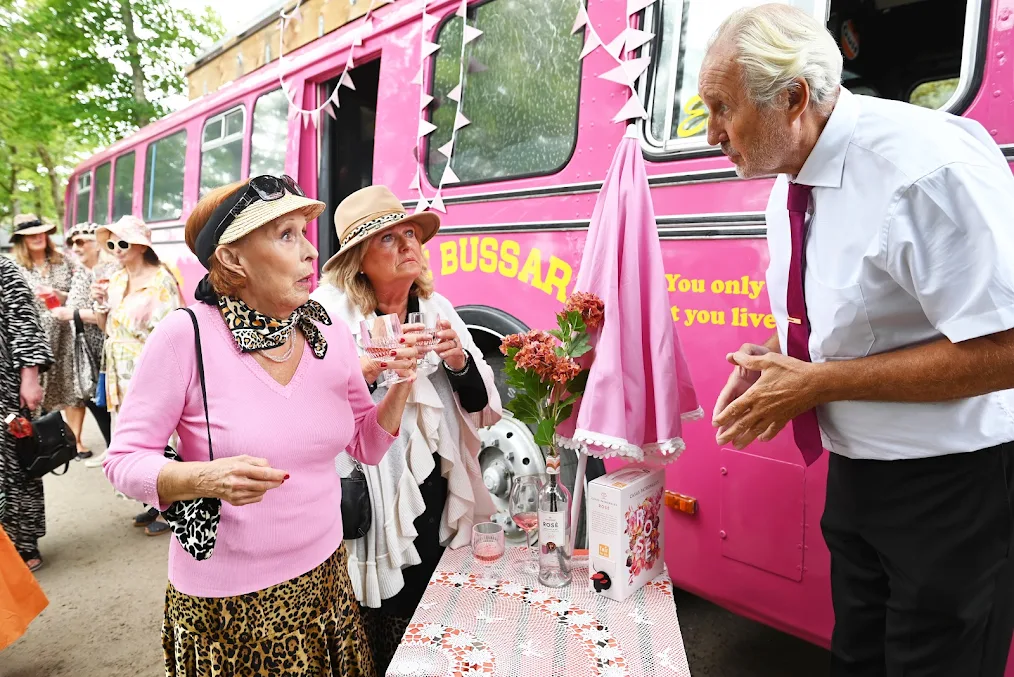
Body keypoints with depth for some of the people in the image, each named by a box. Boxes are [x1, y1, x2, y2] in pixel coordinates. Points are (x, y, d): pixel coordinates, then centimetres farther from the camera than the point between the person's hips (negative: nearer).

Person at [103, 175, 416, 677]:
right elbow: (125, 460, -12)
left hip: (323, 576, 4)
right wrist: (207, 477, -30)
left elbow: (366, 445, 4)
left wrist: (401, 385, -13)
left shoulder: (329, 334, -5)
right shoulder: (185, 335, -18)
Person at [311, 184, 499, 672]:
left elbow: (481, 408, 5)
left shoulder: (436, 308, 3)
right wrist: (367, 370, -31)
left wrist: (458, 360, -13)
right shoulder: (328, 311, -12)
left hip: (435, 504, 5)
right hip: (369, 507, -4)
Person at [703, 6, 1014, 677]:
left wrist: (819, 383, -24)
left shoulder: (926, 167, -24)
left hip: (952, 485, -7)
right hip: (855, 470, 8)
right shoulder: (791, 185, 3)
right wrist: (777, 359, -4)